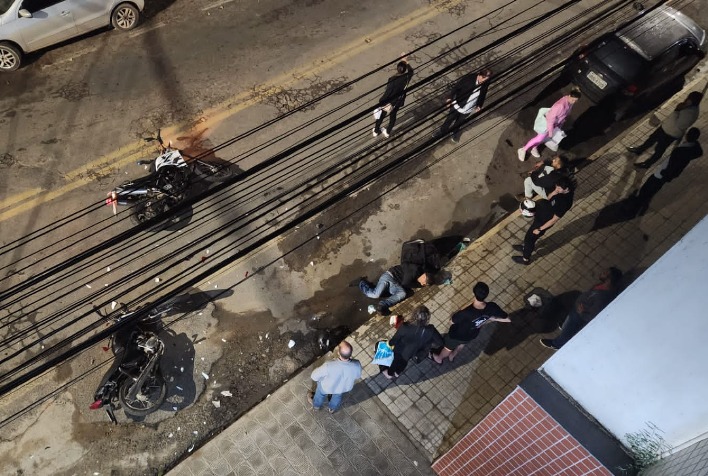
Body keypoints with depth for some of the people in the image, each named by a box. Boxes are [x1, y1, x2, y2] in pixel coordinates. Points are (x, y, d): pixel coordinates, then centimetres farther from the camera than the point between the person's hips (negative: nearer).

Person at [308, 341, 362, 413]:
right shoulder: (357, 366, -37)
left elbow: (315, 376, -24)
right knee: (338, 395, 37)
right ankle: (333, 408, 65)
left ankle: (316, 405, 62)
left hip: (327, 387, -2)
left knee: (321, 393, 33)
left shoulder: (329, 366, -44)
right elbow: (357, 376, -12)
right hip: (345, 387, 2)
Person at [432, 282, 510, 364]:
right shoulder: (491, 307, -34)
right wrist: (492, 318, -4)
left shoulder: (466, 313, -47)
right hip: (473, 334, 4)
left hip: (457, 335, -4)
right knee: (461, 344, 38)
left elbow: (452, 321, -25)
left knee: (448, 347, 30)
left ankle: (439, 358, 59)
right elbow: (508, 319, -19)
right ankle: (452, 356, 66)